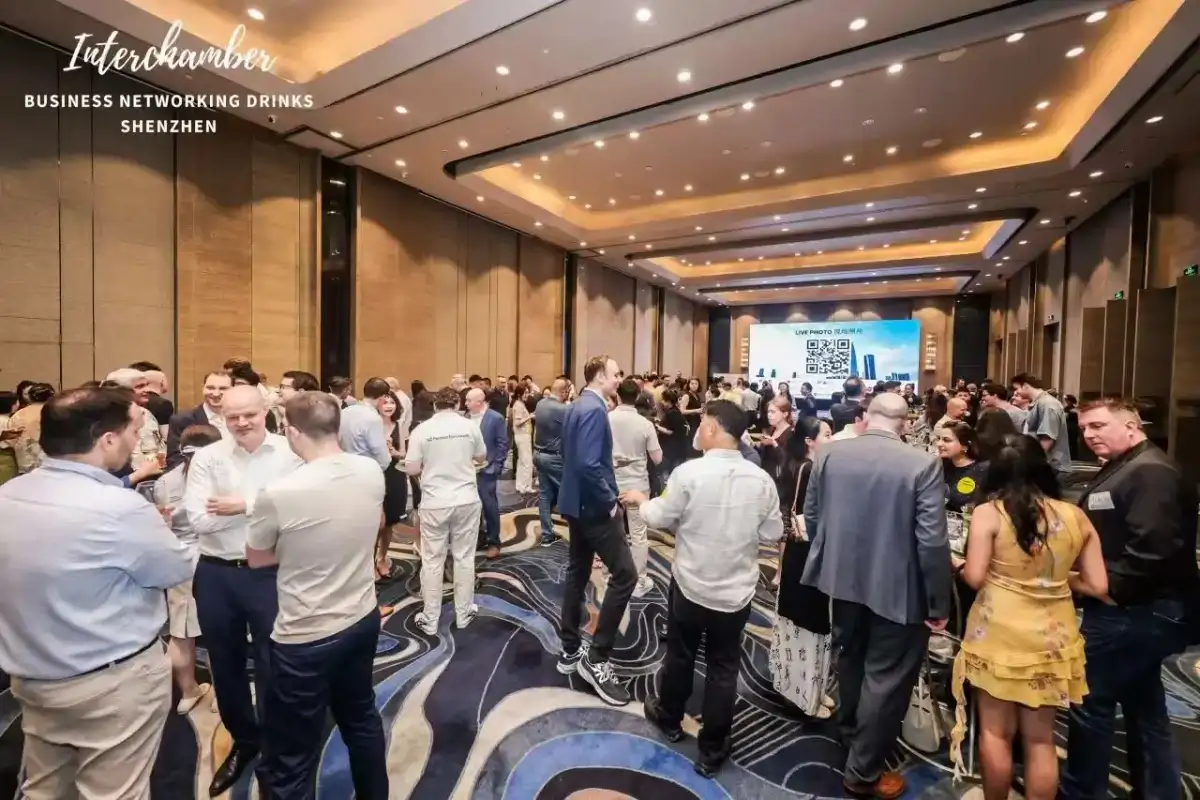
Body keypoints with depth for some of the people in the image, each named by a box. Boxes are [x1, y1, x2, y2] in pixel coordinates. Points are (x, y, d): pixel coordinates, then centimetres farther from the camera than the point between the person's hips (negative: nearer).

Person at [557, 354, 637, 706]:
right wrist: (610, 500, -17)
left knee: (578, 572, 16)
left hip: (576, 502, 10)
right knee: (625, 574, -4)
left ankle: (570, 651, 28)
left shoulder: (575, 406, 10)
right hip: (594, 506, -10)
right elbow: (589, 465, -30)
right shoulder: (594, 409, -20)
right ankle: (597, 659, 4)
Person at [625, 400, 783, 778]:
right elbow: (772, 534, -2)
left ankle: (669, 718, 45)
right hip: (736, 590, 2)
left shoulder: (689, 472, -21)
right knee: (723, 667, 17)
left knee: (680, 655, 21)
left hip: (690, 584, -2)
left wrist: (641, 499, 8)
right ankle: (712, 749, 31)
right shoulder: (762, 479, -11)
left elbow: (660, 518, -11)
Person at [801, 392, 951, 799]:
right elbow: (932, 541, -18)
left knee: (851, 659, 26)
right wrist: (938, 603, -6)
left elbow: (811, 516, 1)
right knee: (886, 678, 13)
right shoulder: (923, 464, -18)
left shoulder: (829, 453, -8)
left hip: (843, 578, 4)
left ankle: (850, 732, 50)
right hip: (897, 588, -4)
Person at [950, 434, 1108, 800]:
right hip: (1052, 639, 4)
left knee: (996, 732, 15)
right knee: (1041, 739, 18)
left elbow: (975, 577, -16)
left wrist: (961, 565, 4)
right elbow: (1098, 586, 1)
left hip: (999, 636, -4)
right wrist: (1059, 576, 18)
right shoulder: (1075, 516, 0)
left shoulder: (988, 513, -13)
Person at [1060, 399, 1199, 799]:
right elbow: (1105, 538, 19)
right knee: (1145, 710, 19)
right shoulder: (1120, 469, 15)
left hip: (1130, 611, -10)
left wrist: (1112, 588, -17)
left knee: (1090, 702, 2)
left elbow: (1153, 548, -27)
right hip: (1139, 610, 10)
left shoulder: (1151, 472, -18)